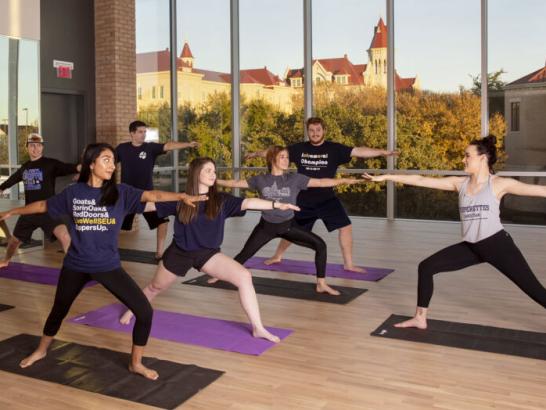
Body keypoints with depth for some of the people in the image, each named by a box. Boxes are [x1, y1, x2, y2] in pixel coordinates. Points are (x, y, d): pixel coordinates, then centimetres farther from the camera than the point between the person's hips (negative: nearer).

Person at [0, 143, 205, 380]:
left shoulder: (121, 192, -7)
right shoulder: (73, 192, -3)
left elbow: (152, 195, -22)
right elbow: (43, 205, 13)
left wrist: (182, 197, -38)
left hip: (108, 267, -1)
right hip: (75, 266, 1)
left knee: (144, 311, -10)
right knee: (58, 310, 22)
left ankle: (136, 363, 12)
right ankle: (41, 351, 52)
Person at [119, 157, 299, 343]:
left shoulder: (220, 200, -9)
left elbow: (247, 203, -22)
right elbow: (152, 205, 0)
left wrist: (276, 205, -34)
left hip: (208, 253, 0)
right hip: (179, 252, 0)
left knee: (244, 277, -19)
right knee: (155, 287, 20)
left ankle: (258, 328, -10)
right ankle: (131, 311, 53)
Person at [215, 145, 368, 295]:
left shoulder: (295, 179, -8)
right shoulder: (260, 180, -5)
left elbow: (321, 182, -12)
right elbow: (236, 183, 3)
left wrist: (345, 180, -19)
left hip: (288, 225, 0)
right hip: (266, 226, 0)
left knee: (320, 245, -13)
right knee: (245, 254, 10)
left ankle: (321, 284, -1)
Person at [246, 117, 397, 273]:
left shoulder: (334, 149, -8)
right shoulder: (299, 148, -2)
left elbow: (358, 151, -15)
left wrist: (382, 152, -24)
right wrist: (257, 154, 17)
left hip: (327, 199, -1)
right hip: (303, 199, 1)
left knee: (345, 226, -11)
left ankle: (348, 264, 3)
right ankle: (277, 256, 38)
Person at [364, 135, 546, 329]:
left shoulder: (499, 184, -7)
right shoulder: (459, 183, 4)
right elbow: (421, 180, 3)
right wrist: (385, 177, 1)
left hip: (497, 243, -5)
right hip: (471, 247, 5)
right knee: (426, 267, 1)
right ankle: (420, 318, 14)